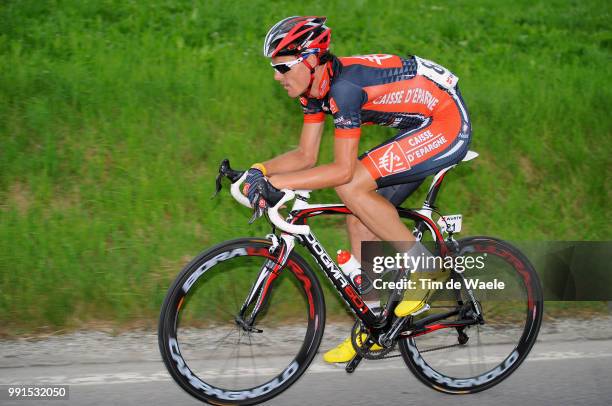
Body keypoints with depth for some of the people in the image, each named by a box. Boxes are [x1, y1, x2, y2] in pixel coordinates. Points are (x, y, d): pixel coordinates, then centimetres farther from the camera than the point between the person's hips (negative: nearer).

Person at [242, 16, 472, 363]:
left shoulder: (345, 85, -27)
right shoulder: (315, 87, 1)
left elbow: (343, 170, -29)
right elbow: (306, 155, 7)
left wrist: (276, 182, -29)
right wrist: (260, 171, -10)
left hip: (447, 125, -10)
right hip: (420, 129, 10)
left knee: (352, 187, -22)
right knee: (360, 221, 5)